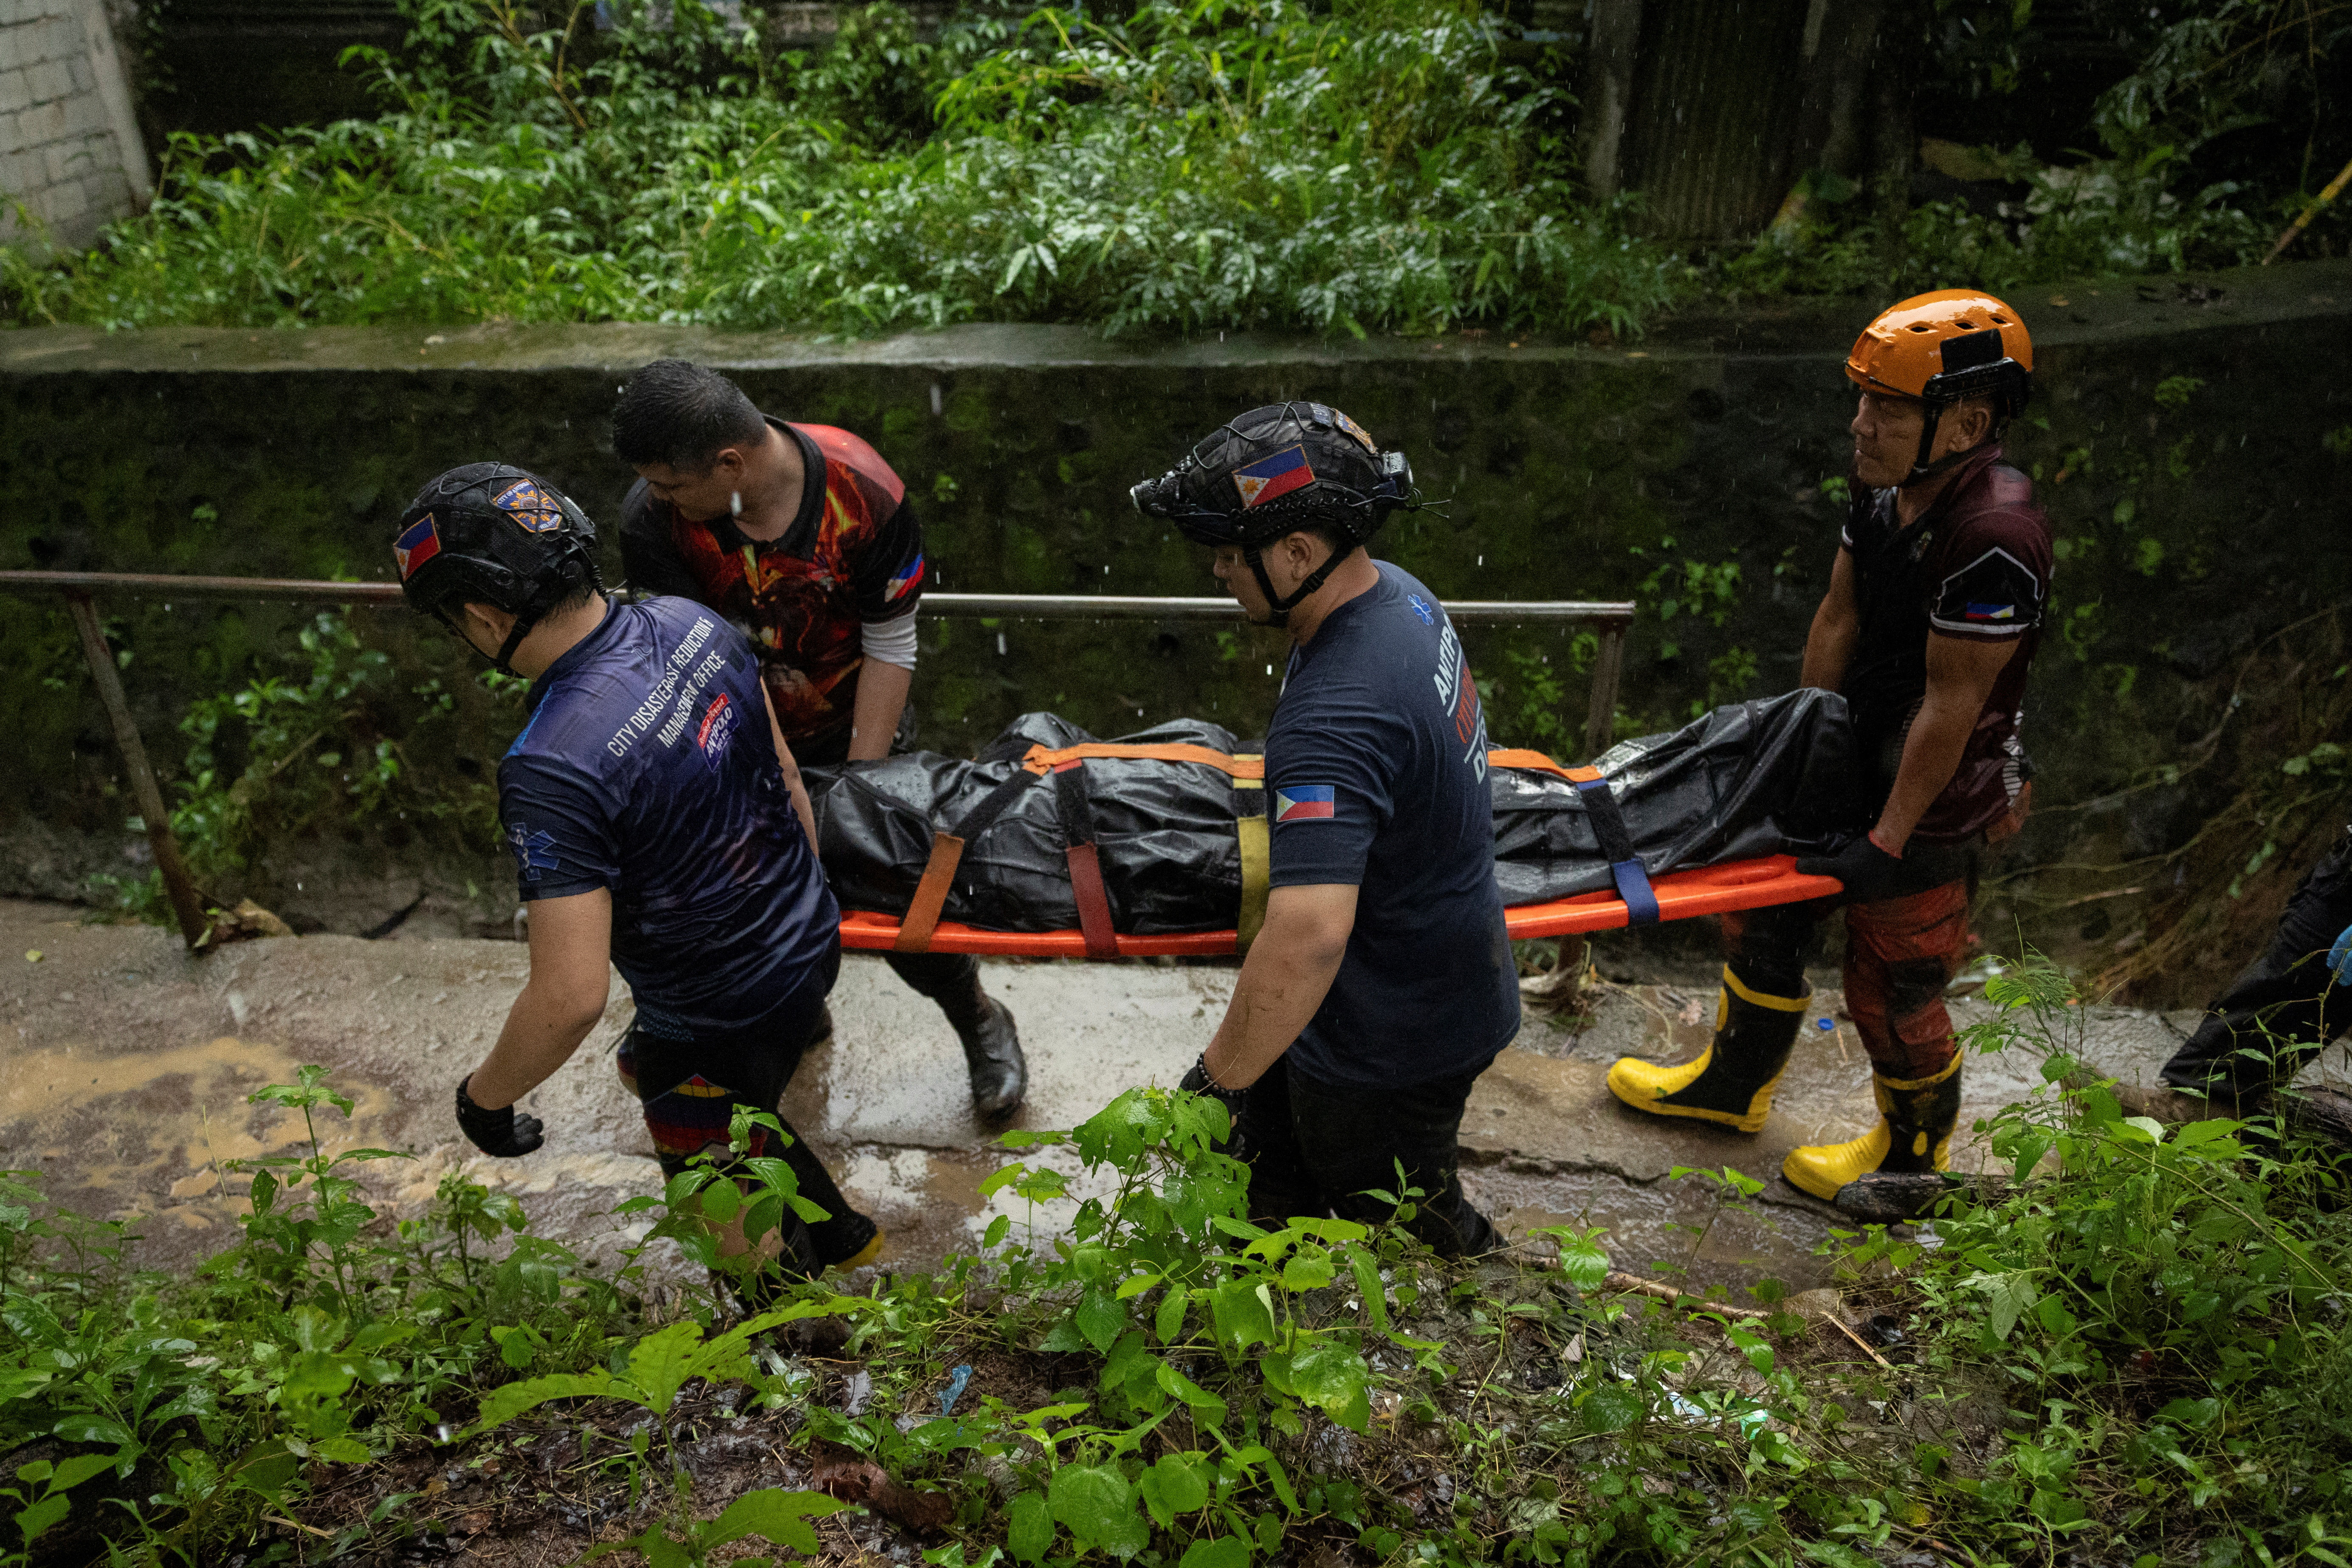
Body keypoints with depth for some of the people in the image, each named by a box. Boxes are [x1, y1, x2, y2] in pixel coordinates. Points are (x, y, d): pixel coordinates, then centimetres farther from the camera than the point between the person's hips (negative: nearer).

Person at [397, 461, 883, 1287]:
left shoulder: (553, 769, -34)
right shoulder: (691, 624, -11)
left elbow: (571, 996, -30)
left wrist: (486, 1093, -10)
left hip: (727, 1023, -8)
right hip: (813, 942, 8)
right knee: (645, 1068, 34)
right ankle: (834, 1230, 50)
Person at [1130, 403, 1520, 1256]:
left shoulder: (1337, 718, -37)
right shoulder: (1397, 593, -4)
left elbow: (1307, 939, -44)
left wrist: (1216, 1079, -29)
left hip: (1394, 1042, -10)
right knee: (1270, 1185, 25)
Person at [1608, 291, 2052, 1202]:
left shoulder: (1995, 539, -32)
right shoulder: (1886, 484, -5)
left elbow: (1951, 706, -27)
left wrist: (1889, 842, -20)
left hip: (1931, 797, -8)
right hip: (1851, 759, 9)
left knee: (1893, 990, 9)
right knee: (1766, 920, 22)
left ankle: (1915, 1152, 37)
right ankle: (1734, 1084, 46)